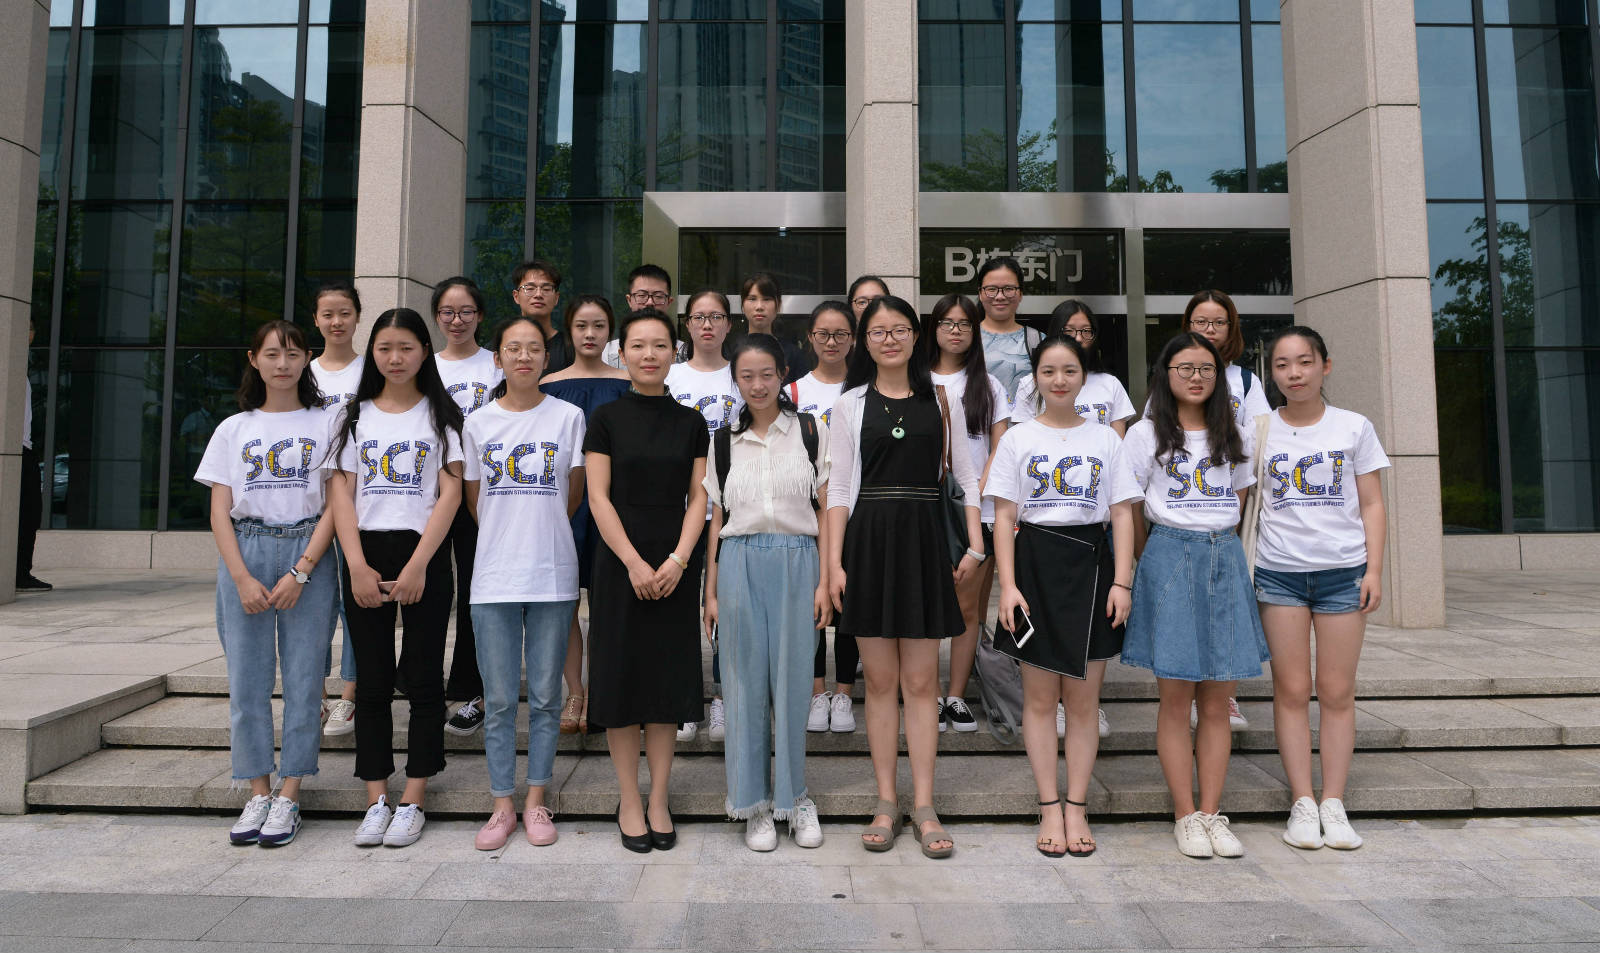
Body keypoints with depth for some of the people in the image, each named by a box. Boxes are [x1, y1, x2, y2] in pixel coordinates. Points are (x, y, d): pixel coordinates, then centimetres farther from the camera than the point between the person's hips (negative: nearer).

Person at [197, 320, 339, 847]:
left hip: (308, 555, -2)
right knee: (246, 677, 4)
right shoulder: (233, 429, 10)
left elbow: (333, 507, -1)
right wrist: (242, 577, -7)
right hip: (244, 555, 2)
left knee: (302, 675, -1)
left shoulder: (324, 425, 4)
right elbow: (220, 512, 6)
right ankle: (258, 792, 16)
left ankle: (289, 795, 9)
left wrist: (300, 572, -11)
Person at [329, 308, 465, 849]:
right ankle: (376, 801, 14)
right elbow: (341, 492, 5)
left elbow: (450, 492, -4)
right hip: (365, 555, 3)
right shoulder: (357, 415, 11)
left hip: (423, 555, -2)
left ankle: (412, 801, 10)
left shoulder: (440, 414, 4)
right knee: (372, 680, 6)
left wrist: (417, 566, -13)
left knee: (423, 678, 2)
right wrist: (357, 565, -7)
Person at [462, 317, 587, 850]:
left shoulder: (568, 417, 2)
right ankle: (502, 806, 18)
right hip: (494, 576, 1)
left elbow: (573, 496, 8)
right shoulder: (478, 423, 6)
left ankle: (536, 801, 20)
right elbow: (474, 501, 13)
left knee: (545, 696, 6)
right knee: (499, 699, 6)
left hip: (553, 575, -1)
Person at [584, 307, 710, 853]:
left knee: (668, 679, 5)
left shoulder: (691, 423, 6)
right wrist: (635, 564, -14)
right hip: (621, 562, -2)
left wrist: (678, 560, -11)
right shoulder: (606, 418, 0)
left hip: (675, 566, 2)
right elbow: (598, 498, -6)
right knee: (622, 677, 2)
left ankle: (658, 801, 16)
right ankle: (629, 801, 15)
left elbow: (698, 498, 2)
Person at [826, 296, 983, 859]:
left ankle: (924, 804, 12)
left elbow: (967, 476, 9)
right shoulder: (850, 405, 7)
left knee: (921, 681, 3)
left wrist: (975, 547, 0)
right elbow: (839, 489, 4)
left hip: (923, 540, 0)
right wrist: (835, 563, -4)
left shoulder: (940, 401, 9)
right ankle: (886, 802, 15)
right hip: (868, 540, 0)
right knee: (880, 680, 5)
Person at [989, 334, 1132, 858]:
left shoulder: (1106, 438, 7)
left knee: (1083, 699, 5)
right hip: (1035, 563, -1)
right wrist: (1008, 585, -8)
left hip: (1090, 566, 1)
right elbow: (1004, 518, 1)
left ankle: (1077, 807, 16)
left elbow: (1122, 515, 5)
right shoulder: (1018, 438, 4)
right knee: (1040, 698, 5)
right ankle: (1050, 807, 15)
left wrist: (1122, 582, -4)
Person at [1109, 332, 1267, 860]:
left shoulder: (1232, 435, 13)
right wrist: (1143, 567, -1)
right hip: (1169, 556, -3)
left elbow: (1240, 499, 21)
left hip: (1226, 559, 4)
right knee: (1176, 698, -1)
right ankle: (1186, 817, 7)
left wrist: (1216, 542, 12)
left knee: (1217, 700, 4)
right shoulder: (1146, 435, 2)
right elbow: (1126, 511, 1)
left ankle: (1211, 812, 12)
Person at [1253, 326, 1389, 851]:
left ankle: (1334, 804, 12)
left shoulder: (1354, 427, 5)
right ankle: (1302, 803, 10)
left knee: (1337, 691, 3)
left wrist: (1374, 569, -3)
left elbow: (1371, 503, 5)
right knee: (1291, 690, 3)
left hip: (1343, 571, 0)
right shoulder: (1260, 429, 5)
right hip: (1278, 572, 0)